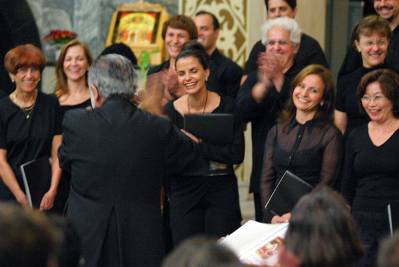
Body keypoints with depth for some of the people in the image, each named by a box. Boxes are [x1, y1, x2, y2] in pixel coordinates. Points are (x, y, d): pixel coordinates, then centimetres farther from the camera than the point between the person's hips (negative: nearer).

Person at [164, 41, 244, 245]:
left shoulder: (226, 106, -4)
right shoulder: (171, 110, -1)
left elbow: (237, 154, -10)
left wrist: (199, 145, -17)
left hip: (221, 190, -1)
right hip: (184, 192, 1)